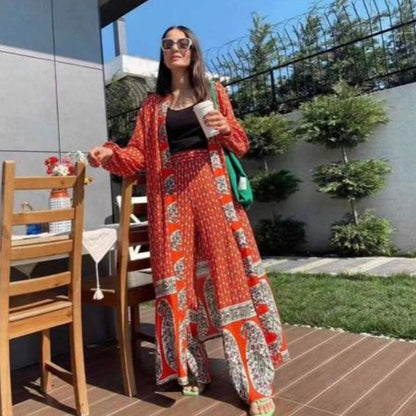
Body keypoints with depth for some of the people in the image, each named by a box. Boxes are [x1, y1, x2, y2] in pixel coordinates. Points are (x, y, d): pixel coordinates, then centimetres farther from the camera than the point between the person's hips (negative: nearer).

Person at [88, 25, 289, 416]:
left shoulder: (214, 90, 14)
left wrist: (227, 128, -12)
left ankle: (256, 382, 0)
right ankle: (190, 369, 16)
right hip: (171, 195, 2)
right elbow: (138, 155, 7)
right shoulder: (152, 104, 17)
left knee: (229, 273, -7)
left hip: (212, 188, -2)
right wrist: (110, 153, -11)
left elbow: (240, 145, 9)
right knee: (179, 278, 1)